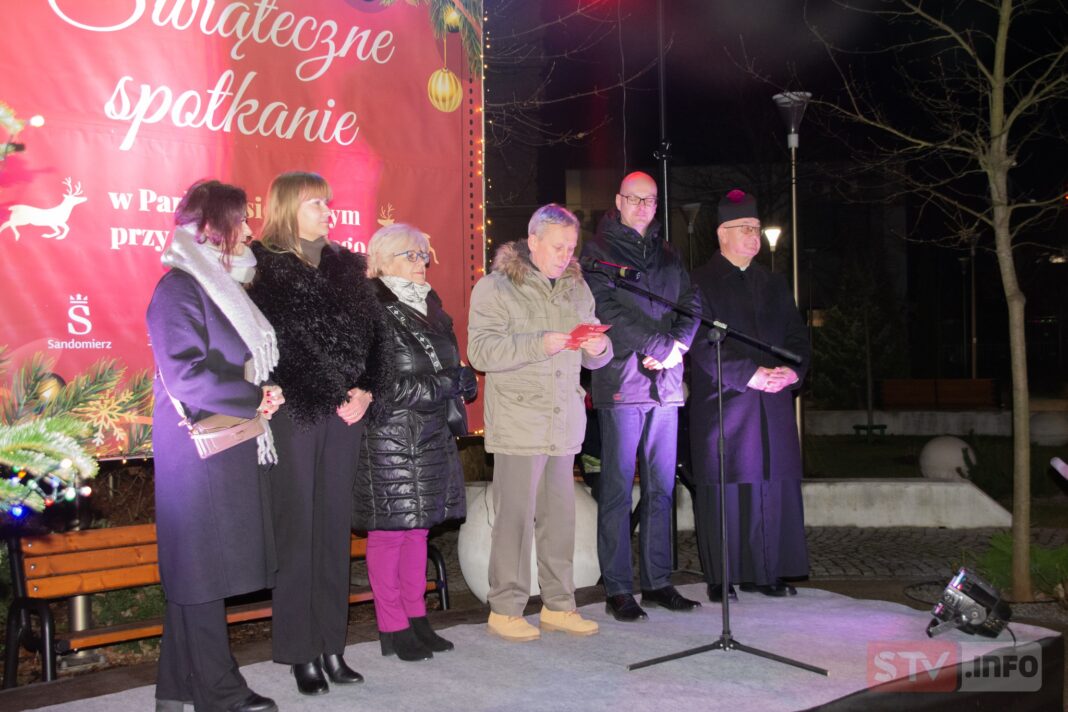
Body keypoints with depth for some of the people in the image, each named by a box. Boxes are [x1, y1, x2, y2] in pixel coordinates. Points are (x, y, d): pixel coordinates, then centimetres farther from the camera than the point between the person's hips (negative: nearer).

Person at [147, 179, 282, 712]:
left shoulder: (222, 284, 15)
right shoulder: (179, 289, -12)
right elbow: (186, 374, -20)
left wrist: (263, 396, 1)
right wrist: (255, 399, -12)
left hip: (231, 444, 9)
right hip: (198, 449, -9)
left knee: (203, 566, 13)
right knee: (203, 565, 0)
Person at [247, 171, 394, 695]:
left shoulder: (346, 267, 14)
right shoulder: (263, 268, -3)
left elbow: (376, 333, 12)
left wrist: (366, 392, -2)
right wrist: (334, 397, -12)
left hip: (346, 415, 5)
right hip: (294, 414, -5)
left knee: (335, 527, 9)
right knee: (298, 529, 1)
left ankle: (332, 645, 17)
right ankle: (301, 652, 11)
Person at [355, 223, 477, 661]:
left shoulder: (430, 306, 15)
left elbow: (451, 365, 23)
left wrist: (461, 380, -1)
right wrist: (449, 384, -14)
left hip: (431, 439, 8)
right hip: (388, 439, -8)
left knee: (418, 528, 13)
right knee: (389, 531, -1)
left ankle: (416, 618, 22)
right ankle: (392, 629, 10)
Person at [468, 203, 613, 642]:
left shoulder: (576, 287, 16)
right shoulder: (496, 287, -3)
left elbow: (594, 357, 21)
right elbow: (480, 351, -13)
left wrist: (597, 349, -3)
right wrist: (540, 344, -21)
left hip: (565, 422, 6)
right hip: (518, 421, -5)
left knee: (560, 515, 7)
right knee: (516, 515, -4)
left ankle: (558, 605, 18)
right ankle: (505, 609, 8)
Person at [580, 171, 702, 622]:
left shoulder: (667, 255, 20)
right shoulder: (598, 251, 1)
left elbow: (691, 304, 12)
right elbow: (609, 311, -11)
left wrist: (677, 345, -7)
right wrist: (661, 345, -13)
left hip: (665, 383, 6)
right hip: (621, 382, -6)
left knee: (661, 488, 9)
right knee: (618, 489, -3)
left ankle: (657, 582, 18)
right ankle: (618, 589, 4)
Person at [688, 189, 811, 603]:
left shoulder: (773, 285, 18)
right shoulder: (700, 284, -1)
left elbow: (797, 336, 15)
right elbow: (703, 345, -10)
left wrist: (792, 370, -6)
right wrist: (751, 375, -17)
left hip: (773, 403, 5)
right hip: (721, 404, -5)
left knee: (774, 486, 4)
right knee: (724, 489, -2)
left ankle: (767, 572, 14)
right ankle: (720, 578, 7)